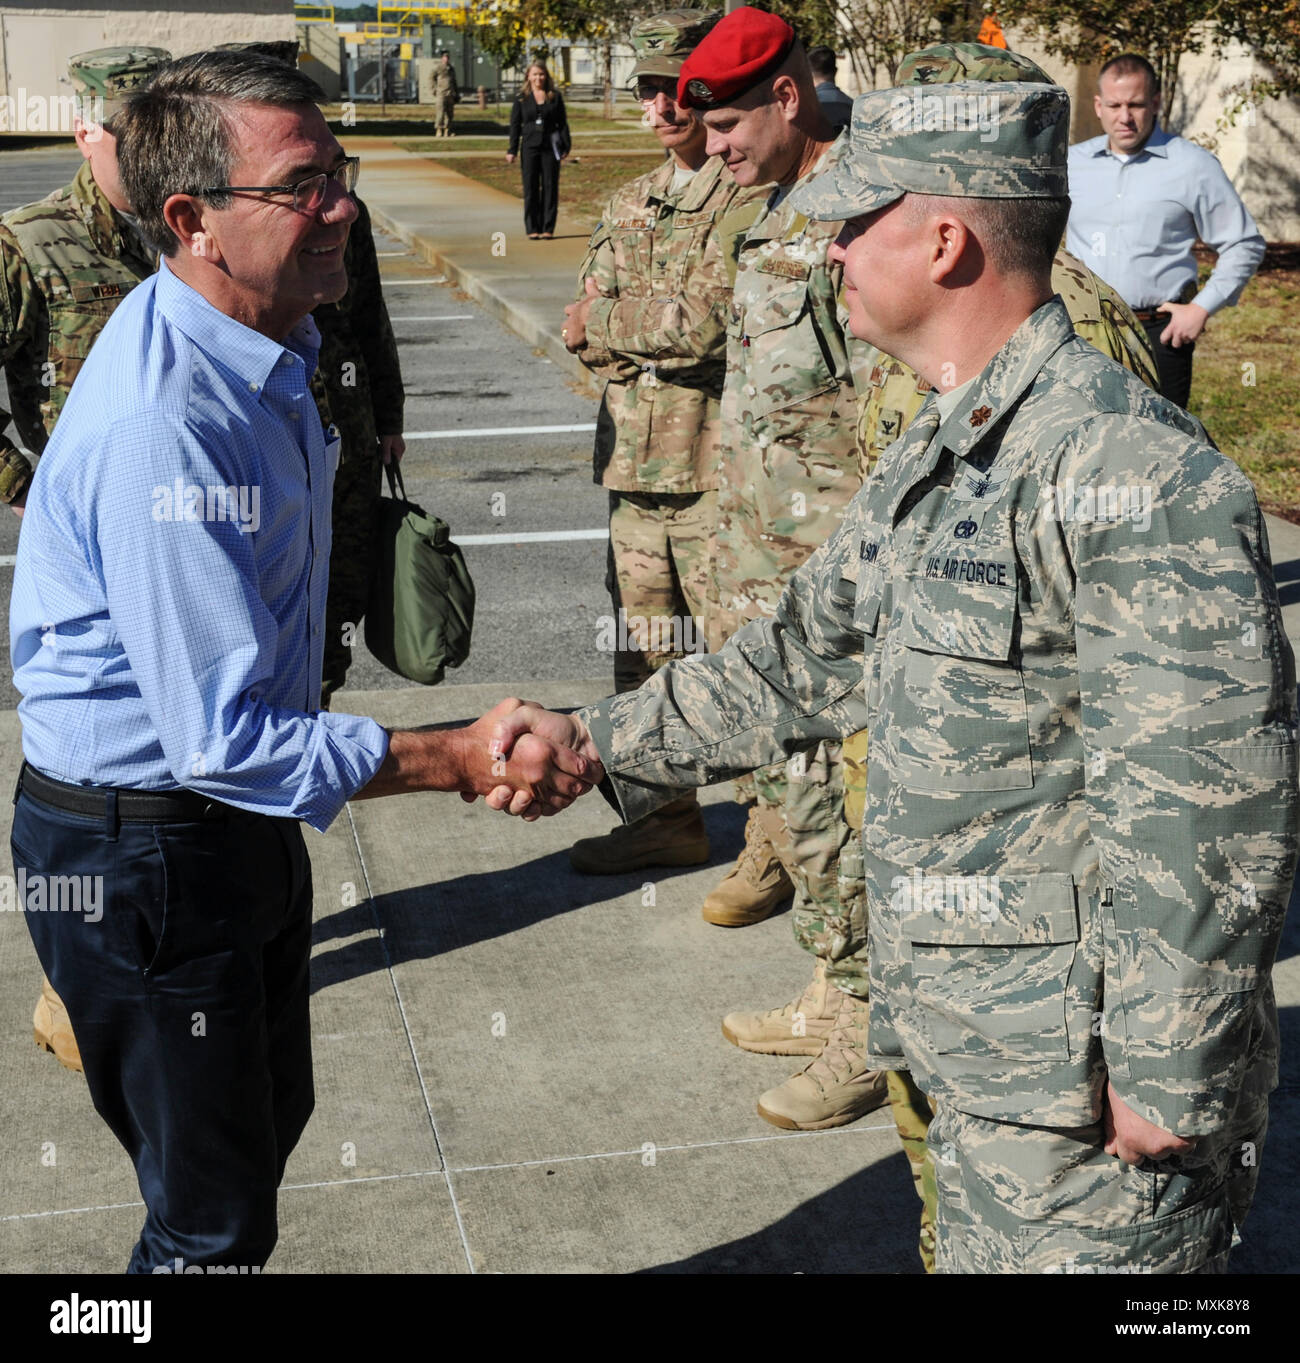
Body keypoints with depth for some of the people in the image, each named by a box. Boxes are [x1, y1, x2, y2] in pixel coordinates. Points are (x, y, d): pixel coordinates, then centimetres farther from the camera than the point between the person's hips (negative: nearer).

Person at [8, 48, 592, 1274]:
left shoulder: (255, 350, 2)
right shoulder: (162, 424, -31)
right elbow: (225, 737, -30)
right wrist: (460, 758, -26)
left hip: (238, 821, 10)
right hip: (142, 856, -9)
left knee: (267, 1122, 25)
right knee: (213, 1218, 7)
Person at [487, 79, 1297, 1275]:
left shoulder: (1126, 468, -23)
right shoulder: (936, 454, 10)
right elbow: (806, 661, 19)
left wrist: (1169, 1081, -20)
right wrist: (598, 741, 13)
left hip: (1091, 1075, -9)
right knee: (972, 1245, 23)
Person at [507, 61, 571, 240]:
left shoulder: (555, 97, 6)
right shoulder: (521, 98, 5)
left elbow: (562, 123, 7)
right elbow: (515, 125, 5)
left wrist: (566, 146, -1)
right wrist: (512, 151, -1)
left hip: (550, 147, 0)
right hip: (529, 147, 0)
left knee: (550, 187, 0)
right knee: (530, 188, 0)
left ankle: (548, 228, 5)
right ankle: (532, 229, 5)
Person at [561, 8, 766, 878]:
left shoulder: (757, 201, -9)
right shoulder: (631, 208, 16)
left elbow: (705, 322, -20)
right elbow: (586, 338, 9)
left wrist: (607, 319, -5)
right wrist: (666, 331, -10)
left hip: (720, 469, -8)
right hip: (636, 463, 8)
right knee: (644, 653, 14)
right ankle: (668, 818, 28)